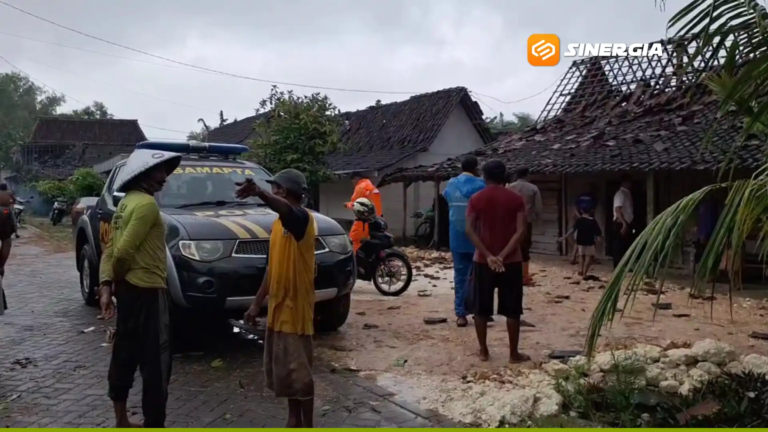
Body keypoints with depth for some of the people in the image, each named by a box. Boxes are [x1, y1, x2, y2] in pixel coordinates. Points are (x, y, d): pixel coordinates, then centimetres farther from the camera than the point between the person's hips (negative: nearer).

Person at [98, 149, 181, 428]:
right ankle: (153, 424, -1)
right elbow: (123, 250, -22)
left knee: (125, 353, 17)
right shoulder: (146, 204, -16)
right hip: (146, 290, -10)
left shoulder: (126, 202, 15)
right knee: (155, 361, -5)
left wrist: (106, 283, 1)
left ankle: (121, 420, 28)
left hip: (128, 288, 10)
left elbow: (111, 248, 10)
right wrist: (115, 280, -4)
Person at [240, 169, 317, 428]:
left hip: (296, 307, -9)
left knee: (299, 370, -2)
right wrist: (257, 303, 17)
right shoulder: (279, 223, 13)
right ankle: (293, 420, 29)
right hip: (277, 306, 9)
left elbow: (285, 209, -41)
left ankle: (307, 426, 10)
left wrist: (259, 193, -60)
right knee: (281, 368, 16)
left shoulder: (302, 218, -15)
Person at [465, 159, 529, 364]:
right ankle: (514, 353, 11)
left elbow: (470, 230, -10)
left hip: (483, 261, 1)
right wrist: (503, 255, -15)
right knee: (512, 310, 7)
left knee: (481, 309, 11)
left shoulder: (476, 199, -1)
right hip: (511, 261, 0)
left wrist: (488, 256, -13)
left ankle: (483, 351, 16)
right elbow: (521, 230, -12)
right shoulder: (516, 199, -2)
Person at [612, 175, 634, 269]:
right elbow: (617, 210, -21)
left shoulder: (628, 193, 15)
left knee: (627, 246, 11)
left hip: (627, 224, 9)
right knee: (619, 247, -5)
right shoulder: (620, 193, -13)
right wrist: (624, 223, -26)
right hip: (620, 224, -9)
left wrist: (627, 224, 15)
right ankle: (618, 268, -1)